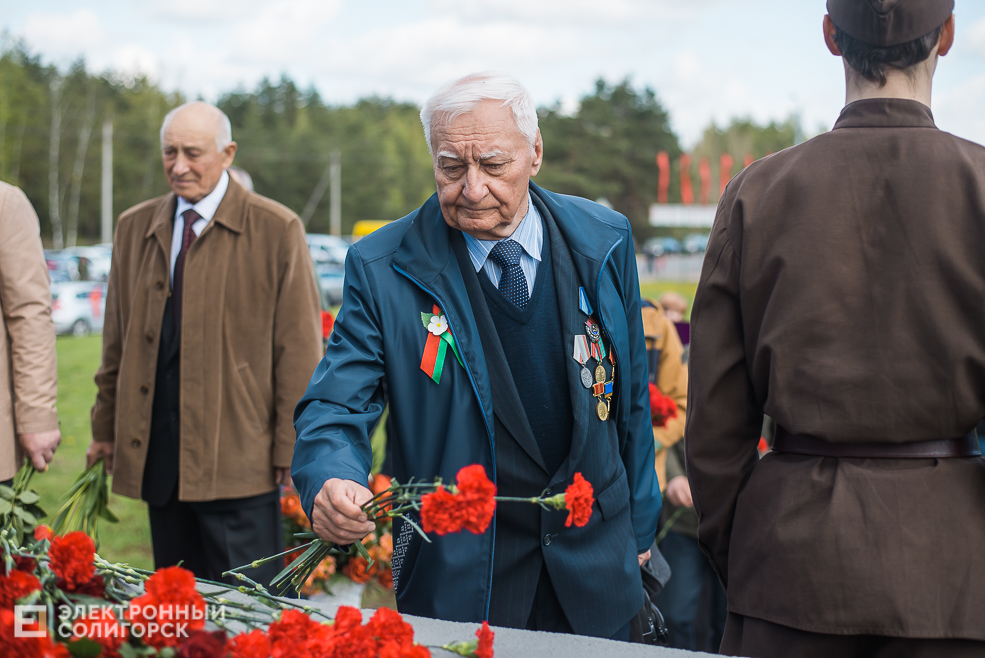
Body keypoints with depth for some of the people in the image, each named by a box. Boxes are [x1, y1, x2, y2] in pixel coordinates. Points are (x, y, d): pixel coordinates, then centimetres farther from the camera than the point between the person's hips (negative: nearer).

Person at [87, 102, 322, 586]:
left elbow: (299, 348, -4)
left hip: (239, 454, -4)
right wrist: (105, 426, 17)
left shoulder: (276, 230, -2)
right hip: (156, 455, 5)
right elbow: (117, 338, 18)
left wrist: (292, 449, -7)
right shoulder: (134, 227, 14)